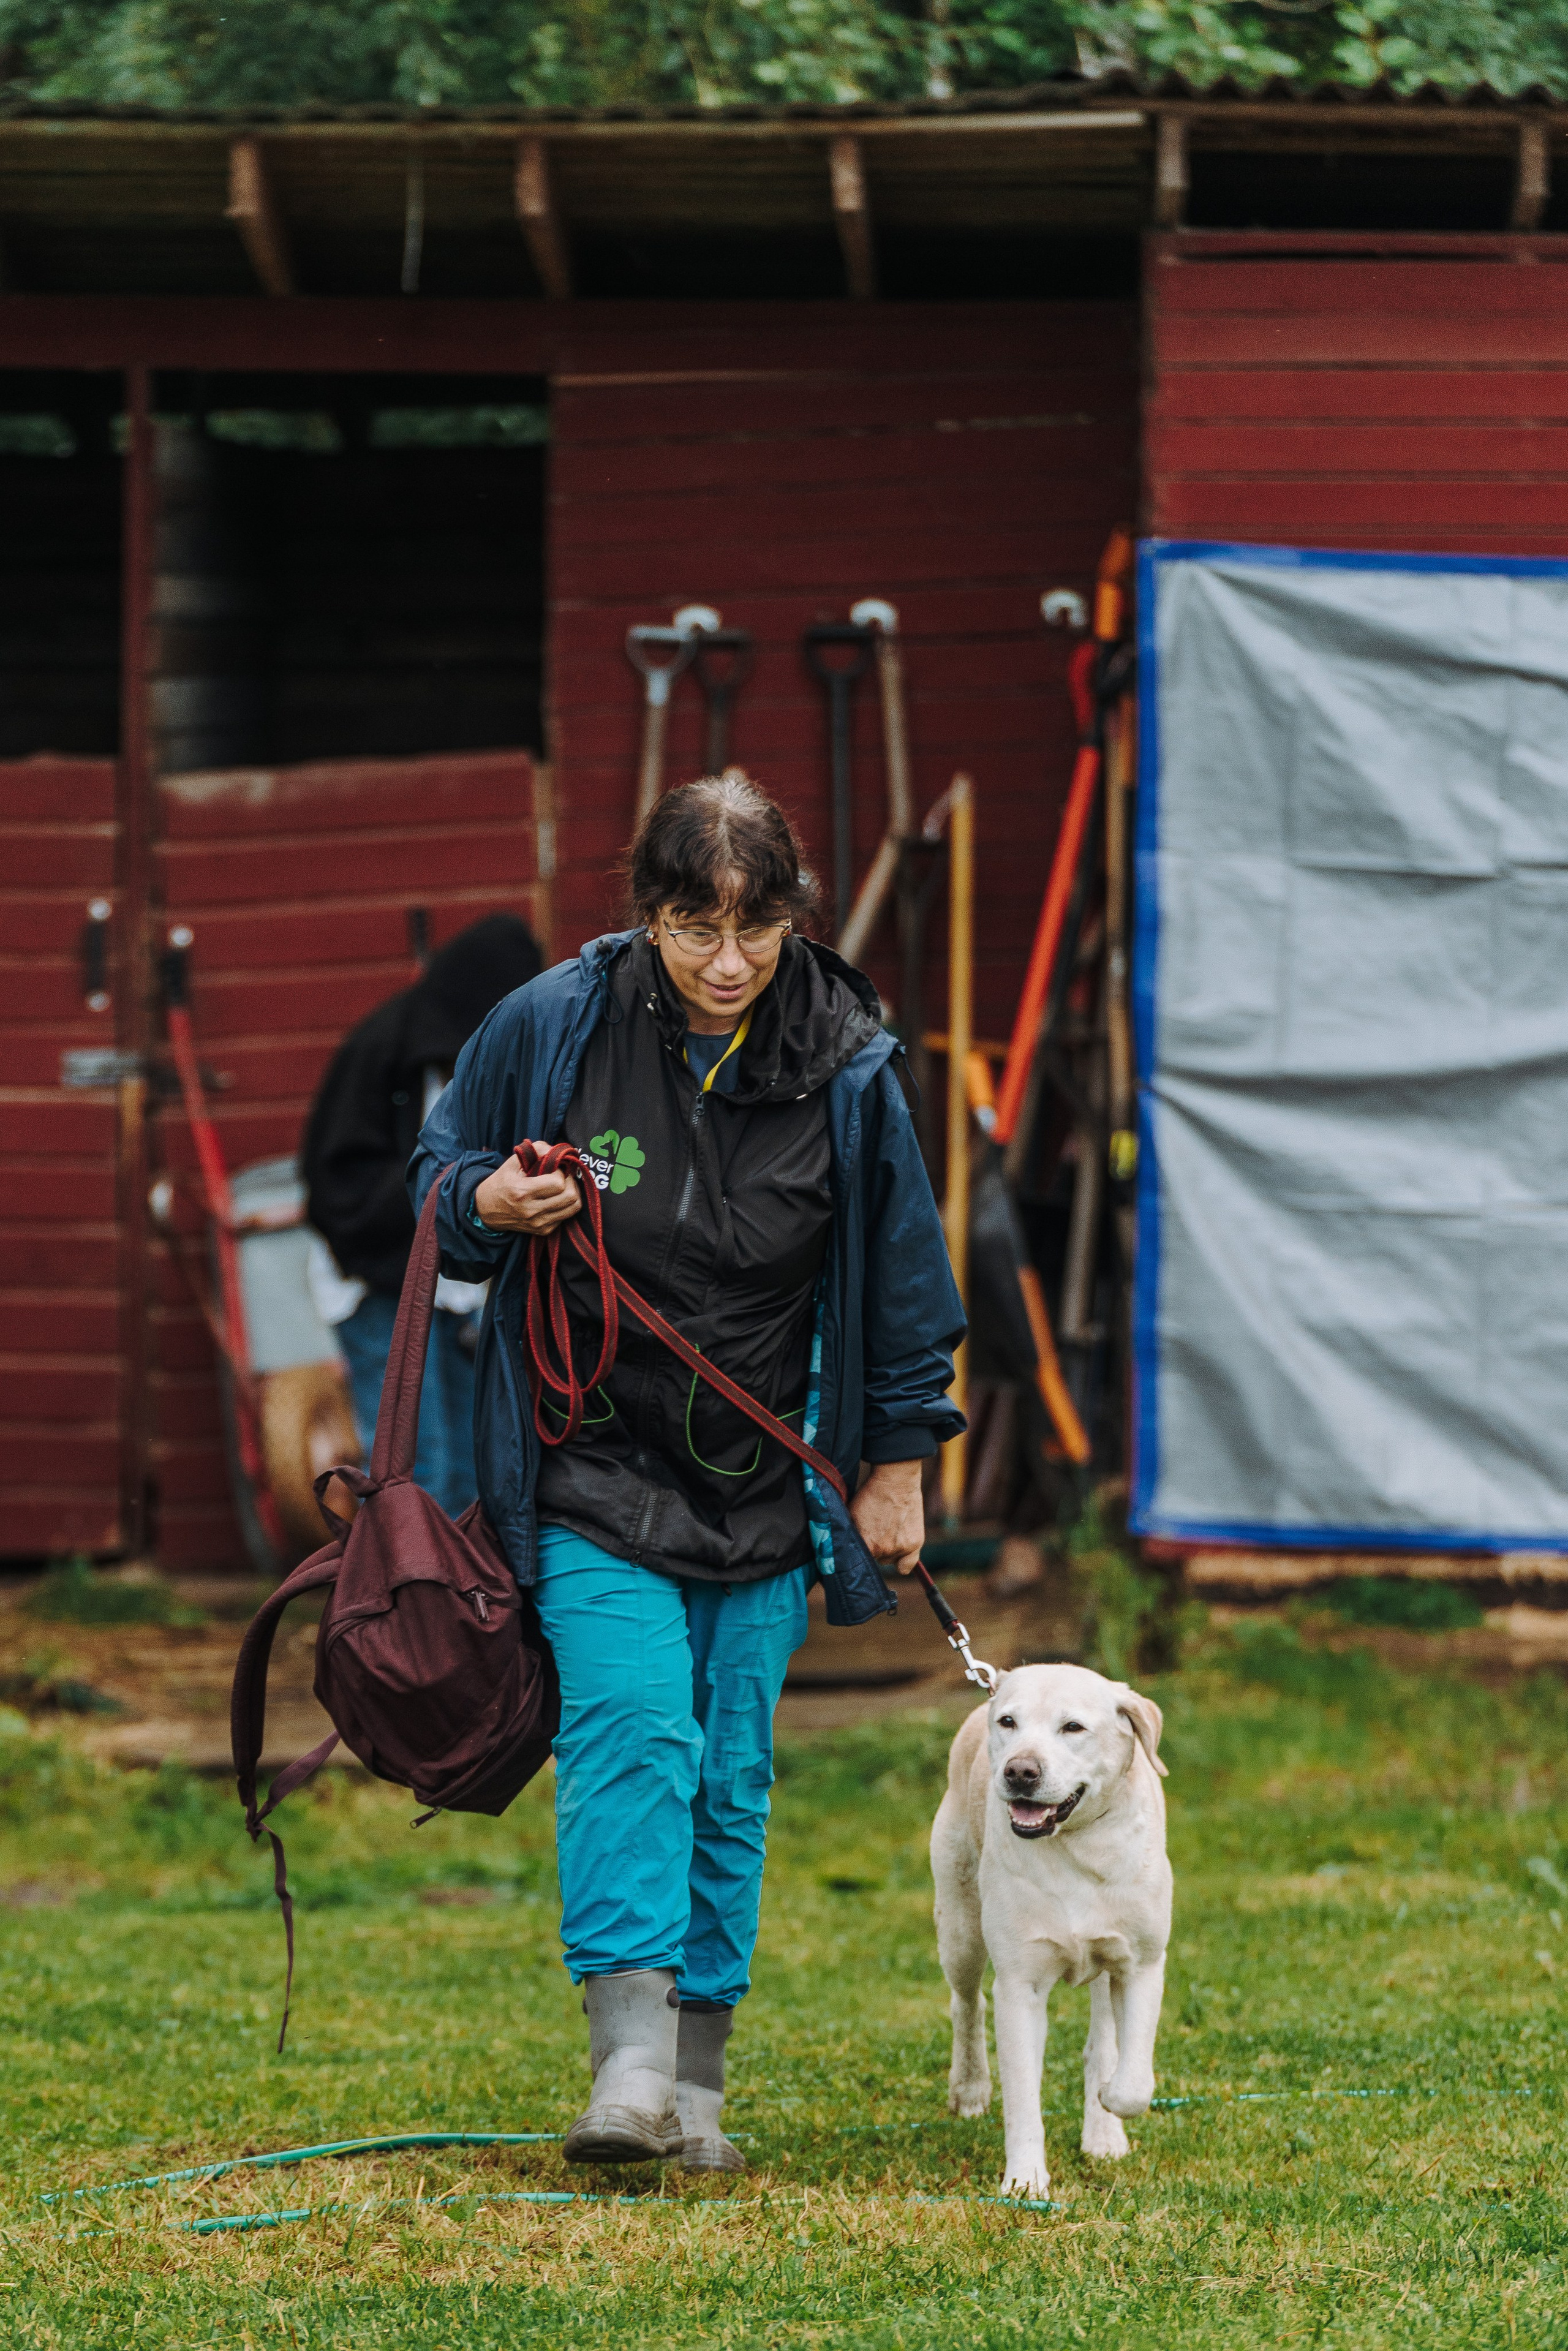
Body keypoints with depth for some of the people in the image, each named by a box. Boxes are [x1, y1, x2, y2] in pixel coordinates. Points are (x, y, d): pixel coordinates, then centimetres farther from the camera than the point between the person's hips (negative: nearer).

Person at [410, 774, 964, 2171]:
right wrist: (487, 1204, -16)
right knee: (633, 1726, -20)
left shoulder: (847, 1067, -6)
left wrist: (897, 1466, 10)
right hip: (590, 1468, -2)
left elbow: (902, 1278, 7)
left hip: (759, 1480, 2)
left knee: (732, 1776, 3)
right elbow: (439, 1174, 7)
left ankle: (698, 2085, 12)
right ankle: (631, 2060, -26)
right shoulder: (552, 1028, -9)